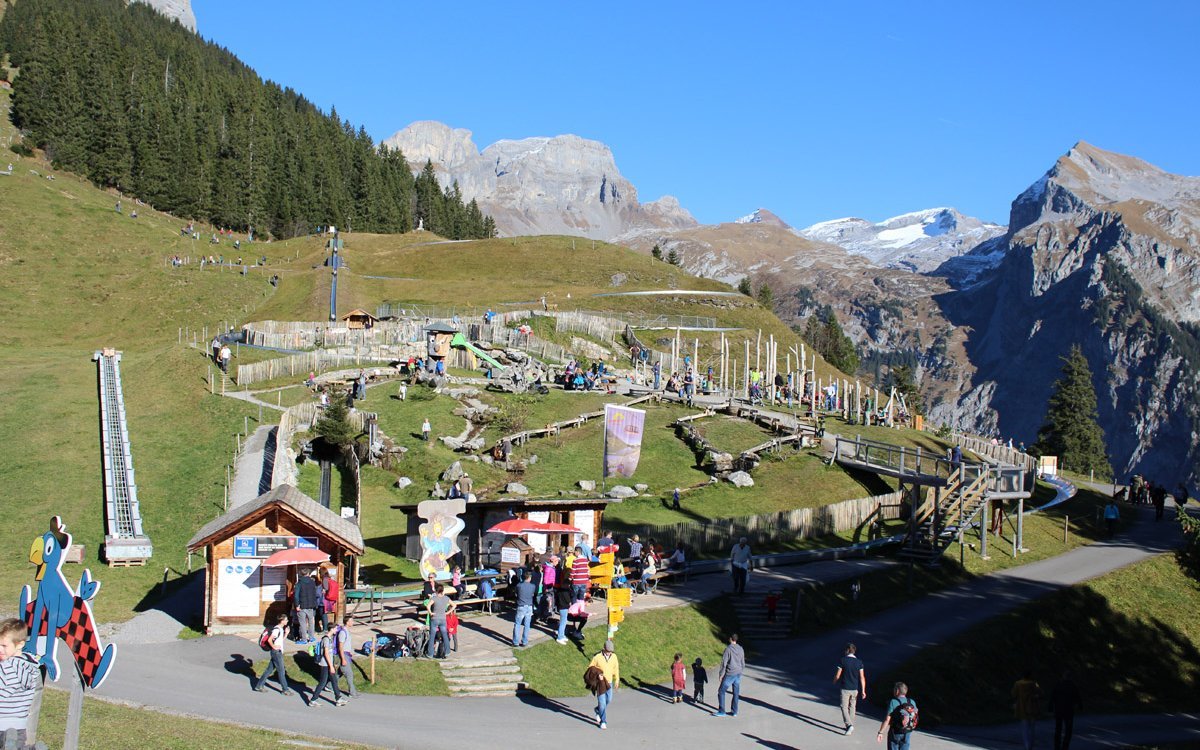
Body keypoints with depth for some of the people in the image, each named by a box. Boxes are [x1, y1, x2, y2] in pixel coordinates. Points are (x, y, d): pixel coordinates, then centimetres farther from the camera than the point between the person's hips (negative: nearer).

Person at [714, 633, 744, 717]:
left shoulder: (728, 649, -13)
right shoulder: (741, 649, 6)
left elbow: (724, 663, -14)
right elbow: (743, 664, 13)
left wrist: (721, 675, -8)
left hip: (729, 674, -6)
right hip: (738, 674, 6)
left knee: (721, 691, 3)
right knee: (736, 693, 12)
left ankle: (721, 711, 2)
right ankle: (734, 711, 15)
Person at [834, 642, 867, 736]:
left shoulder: (843, 661, -10)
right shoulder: (859, 662, -2)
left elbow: (837, 675, -7)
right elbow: (862, 677, -5)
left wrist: (834, 682, 14)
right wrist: (863, 691, -2)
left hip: (845, 688, -4)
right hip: (855, 689, 4)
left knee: (844, 707, 2)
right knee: (852, 707, 16)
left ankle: (849, 725, -17)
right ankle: (850, 726, 23)